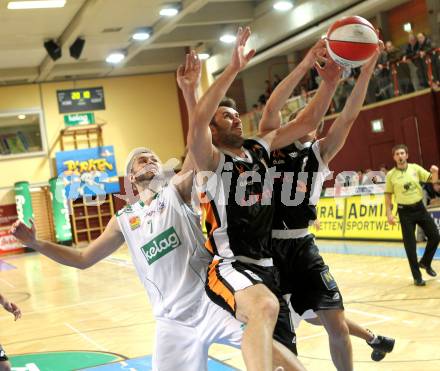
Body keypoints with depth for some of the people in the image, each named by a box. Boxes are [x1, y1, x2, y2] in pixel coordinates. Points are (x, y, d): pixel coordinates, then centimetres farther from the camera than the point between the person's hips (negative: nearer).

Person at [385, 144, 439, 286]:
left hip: (420, 208, 2)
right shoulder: (390, 175, -5)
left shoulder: (415, 168, -1)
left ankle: (425, 262, 26)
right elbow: (388, 195, 2)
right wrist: (389, 214, -5)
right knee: (410, 245, -1)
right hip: (405, 212, -2)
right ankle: (417, 277, 9)